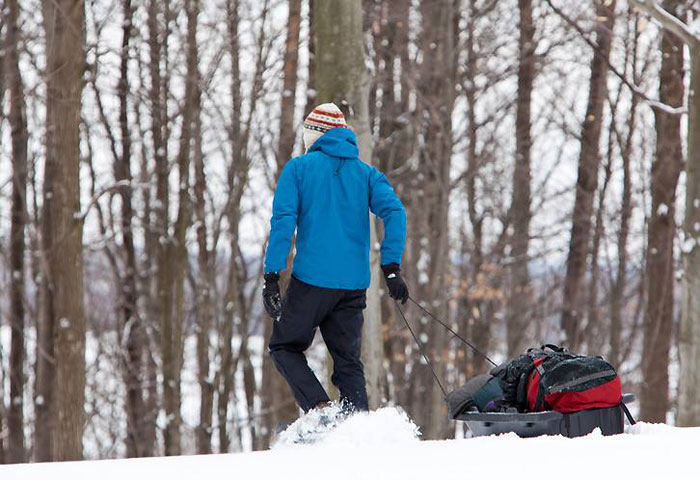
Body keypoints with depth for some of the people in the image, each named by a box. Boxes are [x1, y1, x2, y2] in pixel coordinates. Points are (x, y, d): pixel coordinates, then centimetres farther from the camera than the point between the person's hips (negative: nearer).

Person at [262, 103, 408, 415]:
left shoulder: (298, 168, 3)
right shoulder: (366, 173, 13)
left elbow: (283, 221, -7)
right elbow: (394, 212, -3)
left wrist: (272, 276, -9)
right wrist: (392, 268, -8)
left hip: (311, 278, -4)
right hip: (354, 284, 4)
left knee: (285, 348, 11)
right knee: (348, 360, 12)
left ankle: (319, 408, -11)